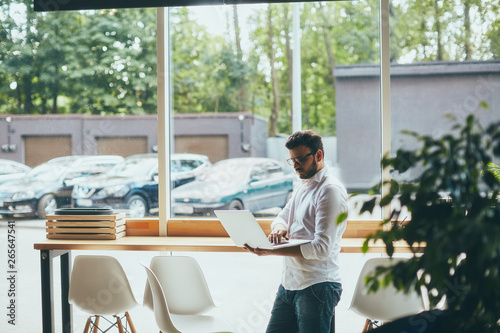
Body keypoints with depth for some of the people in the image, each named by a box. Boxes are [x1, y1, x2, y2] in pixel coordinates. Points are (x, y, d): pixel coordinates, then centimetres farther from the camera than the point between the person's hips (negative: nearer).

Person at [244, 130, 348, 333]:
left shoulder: (331, 190, -13)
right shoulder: (302, 186, 17)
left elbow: (322, 247, -21)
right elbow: (281, 217, 21)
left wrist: (272, 252, -26)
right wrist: (279, 227, -6)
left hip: (317, 287, -8)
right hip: (289, 284, 8)